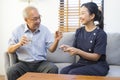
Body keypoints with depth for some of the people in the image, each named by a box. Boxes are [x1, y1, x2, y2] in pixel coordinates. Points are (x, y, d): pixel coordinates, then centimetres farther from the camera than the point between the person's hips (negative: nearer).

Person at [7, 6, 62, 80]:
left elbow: (51, 49, 1)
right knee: (11, 71, -29)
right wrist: (19, 44, -19)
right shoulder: (18, 30, 2)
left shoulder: (44, 29, 3)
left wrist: (56, 40, -19)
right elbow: (9, 50, 1)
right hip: (24, 63, 0)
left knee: (53, 69, -28)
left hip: (41, 63, 1)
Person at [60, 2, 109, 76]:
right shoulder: (79, 31, 6)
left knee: (73, 73, -29)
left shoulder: (101, 34, -12)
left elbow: (96, 57, -14)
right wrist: (68, 48, -14)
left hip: (97, 66, -4)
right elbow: (75, 51, 9)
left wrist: (78, 51, -25)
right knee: (63, 71, -25)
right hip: (82, 63, 5)